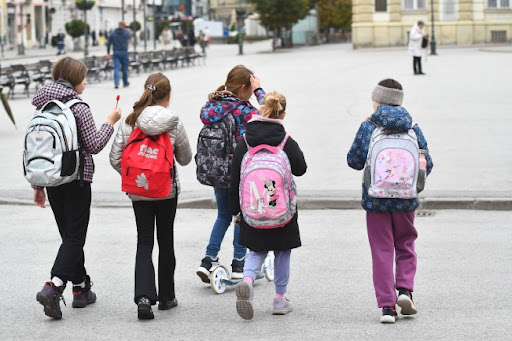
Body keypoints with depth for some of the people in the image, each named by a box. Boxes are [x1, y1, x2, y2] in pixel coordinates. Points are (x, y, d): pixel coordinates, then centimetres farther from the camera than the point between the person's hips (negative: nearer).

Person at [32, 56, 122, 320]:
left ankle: (81, 289, 21)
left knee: (70, 236, 16)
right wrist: (110, 122, 1)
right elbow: (94, 145, -13)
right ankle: (53, 288, -19)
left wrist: (38, 185, 15)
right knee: (75, 237, -3)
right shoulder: (78, 107, -12)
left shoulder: (43, 107, 7)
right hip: (76, 180, -6)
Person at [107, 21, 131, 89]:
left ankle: (116, 82, -19)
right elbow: (130, 35, 23)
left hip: (116, 53, 1)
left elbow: (109, 43, 1)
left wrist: (108, 52, 7)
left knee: (116, 68, -3)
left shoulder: (113, 33, 2)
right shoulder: (126, 32, -2)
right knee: (125, 68, 11)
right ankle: (125, 83, 23)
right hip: (124, 52, -1)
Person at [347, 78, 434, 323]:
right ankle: (405, 289, -1)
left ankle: (387, 306, 0)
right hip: (405, 200, 1)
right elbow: (427, 165, 4)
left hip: (375, 199, -1)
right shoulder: (413, 129, 1)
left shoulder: (368, 127, -5)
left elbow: (354, 160, 0)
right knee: (405, 246, 19)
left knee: (382, 252, 4)